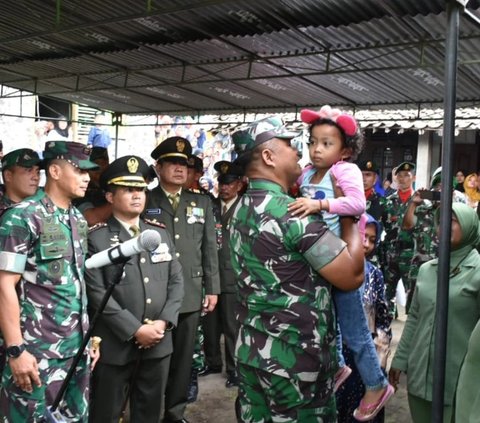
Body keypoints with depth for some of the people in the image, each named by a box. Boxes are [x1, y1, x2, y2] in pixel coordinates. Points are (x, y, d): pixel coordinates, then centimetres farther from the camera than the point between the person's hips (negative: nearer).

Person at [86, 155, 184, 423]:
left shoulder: (161, 233, 10)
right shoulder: (95, 238, -6)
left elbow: (176, 281, 7)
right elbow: (97, 293, -13)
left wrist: (163, 322, -7)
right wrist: (135, 330, -16)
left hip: (159, 343, 5)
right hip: (115, 346, -4)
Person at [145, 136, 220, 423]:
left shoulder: (202, 203, 11)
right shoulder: (144, 202, 1)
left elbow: (210, 248, 9)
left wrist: (212, 289, 6)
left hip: (190, 293, 3)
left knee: (183, 357, 11)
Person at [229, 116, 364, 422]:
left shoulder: (242, 210, 7)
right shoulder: (293, 214, -20)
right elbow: (353, 276, -17)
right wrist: (350, 219, -6)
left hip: (251, 351, 8)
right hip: (295, 358, -8)